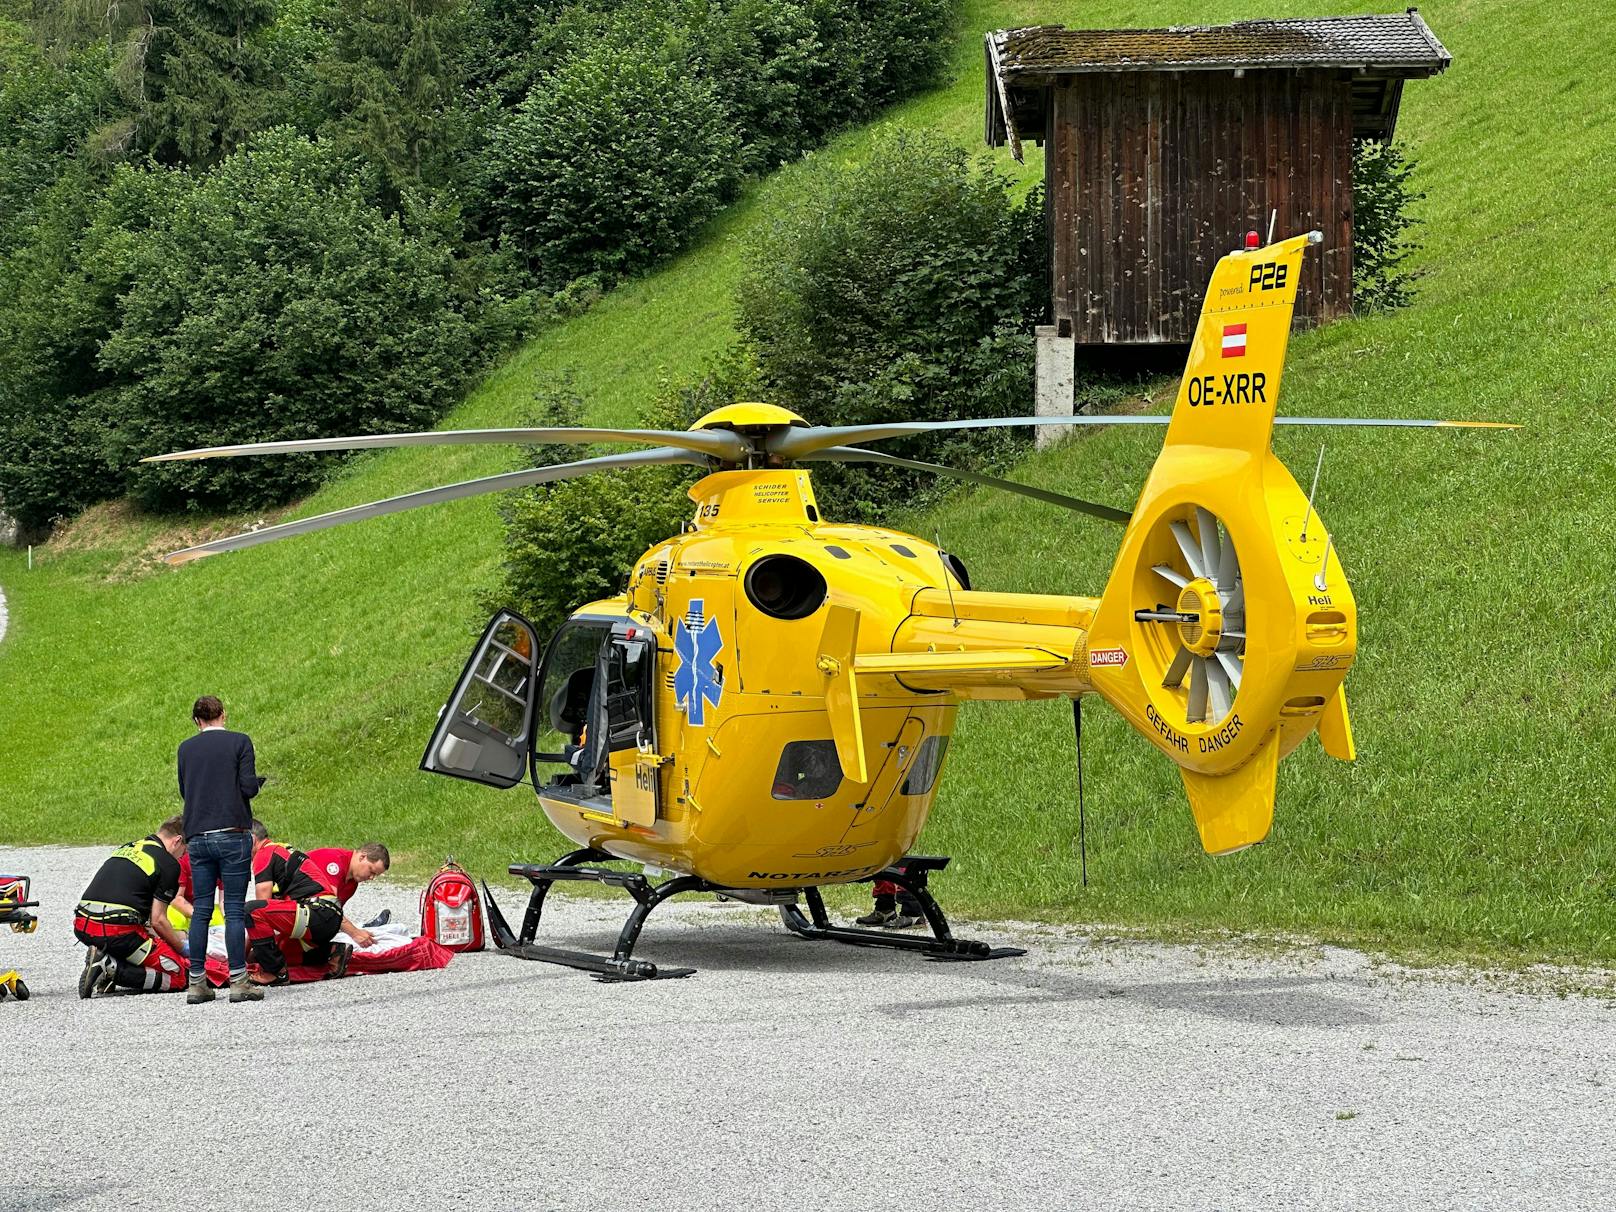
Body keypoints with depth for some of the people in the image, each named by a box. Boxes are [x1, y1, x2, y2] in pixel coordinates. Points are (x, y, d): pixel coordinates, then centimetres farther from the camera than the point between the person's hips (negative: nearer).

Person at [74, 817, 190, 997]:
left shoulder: (127, 848, 23)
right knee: (178, 976, 1)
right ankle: (113, 969, -15)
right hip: (117, 930, -8)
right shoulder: (169, 863, 0)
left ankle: (104, 959, 6)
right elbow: (158, 920, -2)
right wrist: (182, 949, 13)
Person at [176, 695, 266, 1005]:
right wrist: (258, 783, 12)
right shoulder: (240, 741, -3)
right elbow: (248, 787, -9)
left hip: (197, 837, 4)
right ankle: (238, 981, -5)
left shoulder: (186, 748, 8)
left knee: (201, 910, 8)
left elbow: (184, 791, 15)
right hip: (232, 834, -3)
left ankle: (197, 983, 8)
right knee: (235, 910, -2)